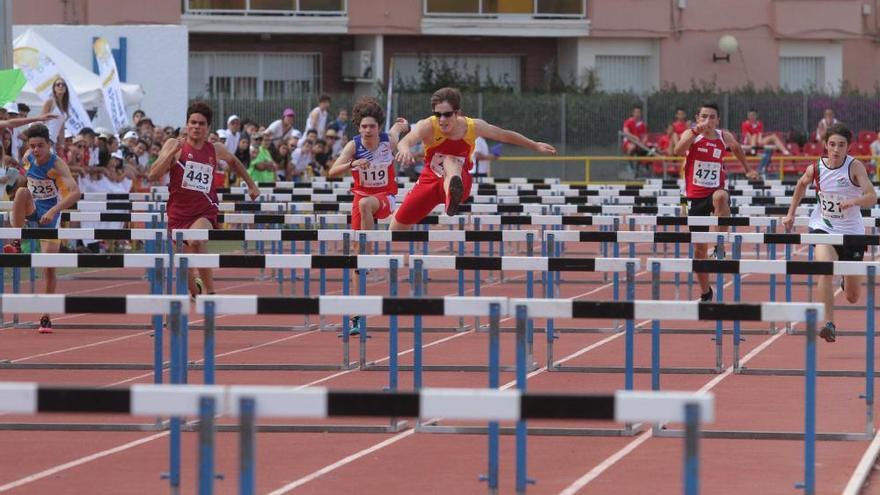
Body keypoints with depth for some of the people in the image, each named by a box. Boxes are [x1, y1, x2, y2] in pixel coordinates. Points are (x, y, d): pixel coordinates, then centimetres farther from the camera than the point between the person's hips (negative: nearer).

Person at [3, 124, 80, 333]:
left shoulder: (57, 164, -21)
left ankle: (46, 317, 4)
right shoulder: (28, 158, -6)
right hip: (32, 211, 3)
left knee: (49, 267, -8)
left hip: (50, 216, -3)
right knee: (22, 191, -31)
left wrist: (54, 210, -44)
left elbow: (75, 192, -34)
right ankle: (16, 244, -26)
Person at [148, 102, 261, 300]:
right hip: (179, 213, 1)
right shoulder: (174, 145, -5)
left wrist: (251, 184, 29)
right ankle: (196, 292, 41)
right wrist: (172, 152, -24)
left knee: (197, 240, -34)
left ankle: (210, 290, -27)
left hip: (205, 212, -1)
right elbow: (153, 175, -15)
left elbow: (233, 161, 27)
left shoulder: (216, 150, 3)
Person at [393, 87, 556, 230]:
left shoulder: (474, 126, -15)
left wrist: (535, 146, 14)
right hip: (430, 182, 1)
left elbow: (505, 135, 4)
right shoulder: (428, 126, -24)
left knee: (450, 162, -36)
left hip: (458, 180, -1)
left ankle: (452, 196, -70)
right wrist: (405, 150, -70)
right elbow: (406, 141, -45)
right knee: (396, 228, 5)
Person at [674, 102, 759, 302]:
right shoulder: (691, 135, -5)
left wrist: (748, 168, 27)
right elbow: (678, 150, -27)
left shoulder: (724, 137, 3)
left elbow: (736, 148, 27)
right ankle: (705, 293, 21)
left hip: (715, 192, 0)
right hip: (695, 197, 0)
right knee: (699, 248, 5)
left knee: (720, 196, -40)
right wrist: (696, 131, -37)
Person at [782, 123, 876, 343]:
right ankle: (829, 325, -33)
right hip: (823, 228, 0)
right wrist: (791, 213, 16)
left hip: (851, 232, 0)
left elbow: (872, 197, -26)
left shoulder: (854, 166, -15)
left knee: (852, 298, 10)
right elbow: (801, 185, 16)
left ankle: (847, 277, 49)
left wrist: (854, 201, -45)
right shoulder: (815, 169, -7)